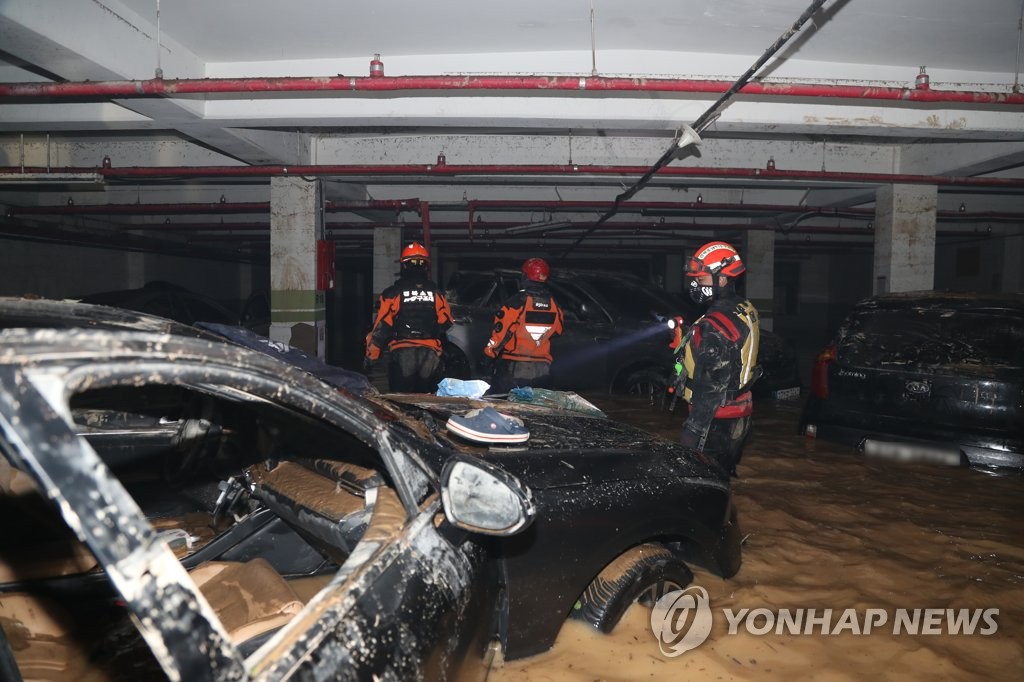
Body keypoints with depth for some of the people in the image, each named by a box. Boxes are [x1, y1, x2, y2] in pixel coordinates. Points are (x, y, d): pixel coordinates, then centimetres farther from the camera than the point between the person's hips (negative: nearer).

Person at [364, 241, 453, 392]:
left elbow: (381, 328, -3)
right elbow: (446, 326, 8)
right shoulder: (436, 293, 6)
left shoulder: (393, 293, -2)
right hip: (430, 354, 2)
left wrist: (370, 356, 2)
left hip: (402, 353, -2)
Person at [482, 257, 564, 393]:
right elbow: (556, 333, 15)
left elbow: (501, 331, -13)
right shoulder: (554, 306, 2)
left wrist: (489, 355, -5)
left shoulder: (517, 301, -14)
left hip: (513, 368, -4)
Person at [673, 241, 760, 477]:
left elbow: (711, 387, -26)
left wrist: (692, 430, -23)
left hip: (716, 421, -10)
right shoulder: (746, 310, 6)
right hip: (739, 415, 10)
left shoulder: (716, 325, -24)